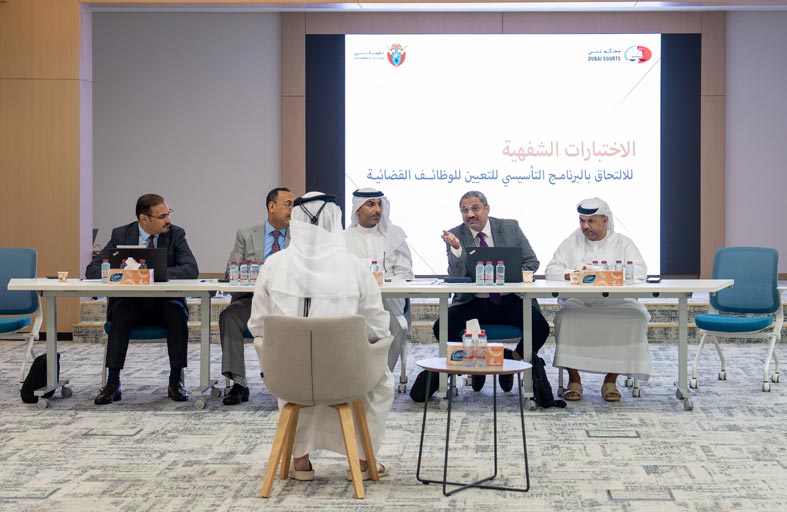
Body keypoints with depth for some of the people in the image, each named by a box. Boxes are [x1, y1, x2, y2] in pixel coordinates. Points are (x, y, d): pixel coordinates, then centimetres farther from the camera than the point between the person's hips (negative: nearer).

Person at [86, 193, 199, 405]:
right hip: (131, 302, 0)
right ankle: (112, 384, -27)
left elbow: (191, 269, -15)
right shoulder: (121, 235, 0)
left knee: (177, 314, -32)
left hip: (165, 302, 0)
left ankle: (175, 382, -20)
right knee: (120, 314, -32)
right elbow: (92, 270, -3)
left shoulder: (176, 234, -2)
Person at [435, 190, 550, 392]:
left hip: (510, 301, 0)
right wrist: (456, 248, -26)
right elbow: (456, 277, -9)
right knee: (442, 327, -25)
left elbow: (532, 262, 7)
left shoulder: (510, 228, 4)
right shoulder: (455, 235, 0)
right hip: (474, 303, 0)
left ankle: (514, 359, 8)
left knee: (540, 327, -26)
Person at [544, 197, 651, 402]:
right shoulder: (572, 242, 15)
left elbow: (639, 272, -3)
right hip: (577, 304, 1)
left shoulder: (623, 243, 11)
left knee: (633, 320, -31)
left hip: (615, 304, 0)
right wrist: (573, 275, -13)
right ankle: (574, 380, -16)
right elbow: (551, 270, 7)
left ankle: (610, 381, -16)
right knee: (564, 319, -32)